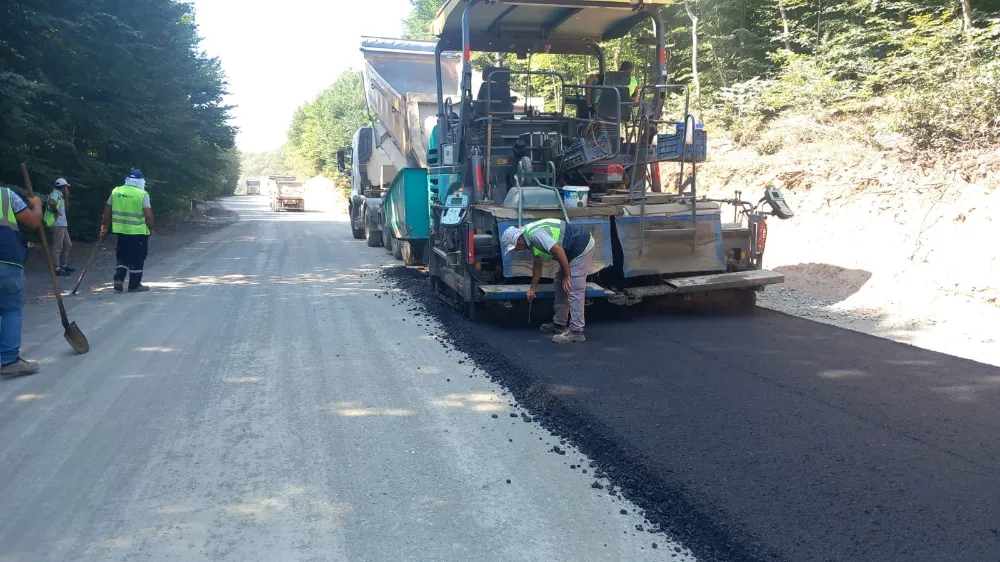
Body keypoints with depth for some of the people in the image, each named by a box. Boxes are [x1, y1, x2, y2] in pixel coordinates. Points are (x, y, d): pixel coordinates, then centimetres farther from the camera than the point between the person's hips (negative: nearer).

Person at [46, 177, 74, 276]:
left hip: (63, 224, 10)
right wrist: (56, 212, -18)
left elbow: (66, 209, 20)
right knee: (58, 247, -8)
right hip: (57, 224, -10)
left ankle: (63, 265, 25)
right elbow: (51, 203, -32)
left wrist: (66, 197, 13)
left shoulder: (60, 195, 19)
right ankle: (57, 269, -6)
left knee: (68, 245, 17)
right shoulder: (55, 194, -10)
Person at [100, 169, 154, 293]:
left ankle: (119, 280, 7)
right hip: (138, 232, -5)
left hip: (121, 230, 5)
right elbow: (148, 215, -13)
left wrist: (104, 225, 20)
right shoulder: (142, 194, -10)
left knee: (122, 256, 18)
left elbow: (107, 211, 9)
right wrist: (150, 228, 0)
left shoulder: (116, 191, 6)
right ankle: (134, 285, 9)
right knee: (137, 259, 5)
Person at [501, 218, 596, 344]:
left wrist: (567, 275, -18)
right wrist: (533, 288, 31)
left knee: (573, 289, -12)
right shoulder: (531, 238, 12)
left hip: (582, 247, -11)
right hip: (574, 251, 11)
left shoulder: (534, 234, -21)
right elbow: (537, 264, 24)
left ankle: (576, 332, -10)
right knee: (560, 284, 17)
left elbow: (558, 250, -27)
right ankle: (559, 324, 25)